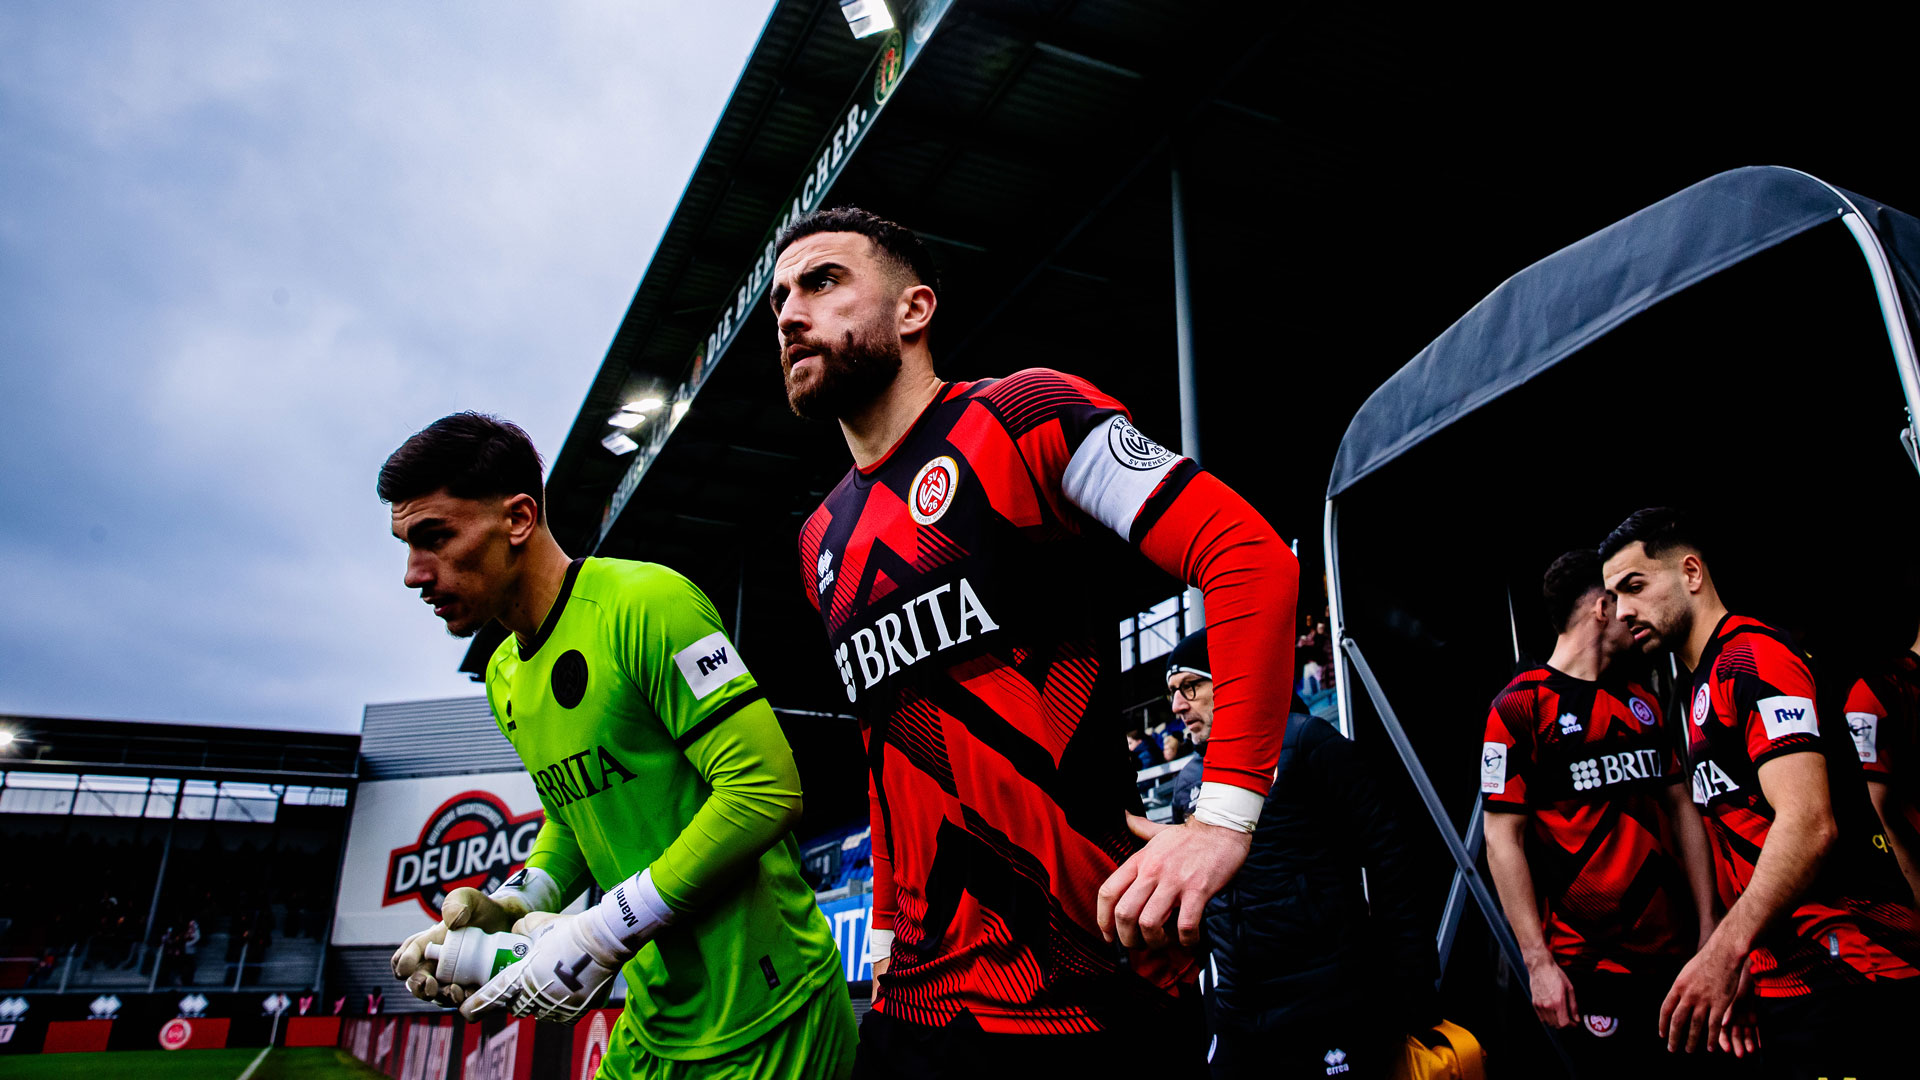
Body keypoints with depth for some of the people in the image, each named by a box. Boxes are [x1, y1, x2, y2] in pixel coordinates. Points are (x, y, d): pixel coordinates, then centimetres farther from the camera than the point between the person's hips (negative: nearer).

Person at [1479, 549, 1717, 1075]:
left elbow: (1681, 808, 15)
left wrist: (1709, 924, 8)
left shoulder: (1642, 702, 13)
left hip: (1676, 953, 7)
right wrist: (1538, 962, -15)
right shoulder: (1520, 706, -9)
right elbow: (1503, 838, -12)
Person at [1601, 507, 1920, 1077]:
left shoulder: (1751, 653, -12)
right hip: (1783, 977, 9)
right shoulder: (1704, 685, 18)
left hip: (1840, 972, -9)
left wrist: (1724, 952, -29)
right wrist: (1738, 971, 16)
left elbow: (1808, 823, -25)